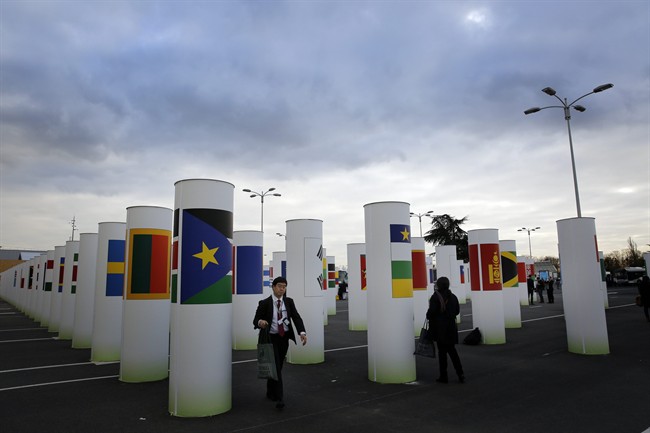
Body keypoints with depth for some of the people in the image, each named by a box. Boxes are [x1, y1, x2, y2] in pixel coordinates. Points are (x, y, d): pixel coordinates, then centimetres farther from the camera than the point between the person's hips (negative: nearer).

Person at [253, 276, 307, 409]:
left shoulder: (289, 302, 0)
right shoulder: (264, 303, -10)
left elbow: (296, 318, -8)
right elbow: (255, 320, -9)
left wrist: (302, 332, -24)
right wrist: (260, 322, -34)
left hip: (284, 338, 4)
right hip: (270, 338, -4)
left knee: (278, 366, 15)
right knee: (276, 367, -10)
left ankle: (271, 392, 36)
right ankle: (279, 398, -6)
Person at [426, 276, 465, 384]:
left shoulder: (435, 297, -14)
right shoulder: (453, 297, 5)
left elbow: (431, 312, -18)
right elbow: (457, 311, 11)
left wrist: (428, 316, 2)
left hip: (440, 328, -5)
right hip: (451, 327, 5)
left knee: (442, 352, 3)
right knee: (452, 351, 15)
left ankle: (443, 376, 9)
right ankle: (460, 374, 12)